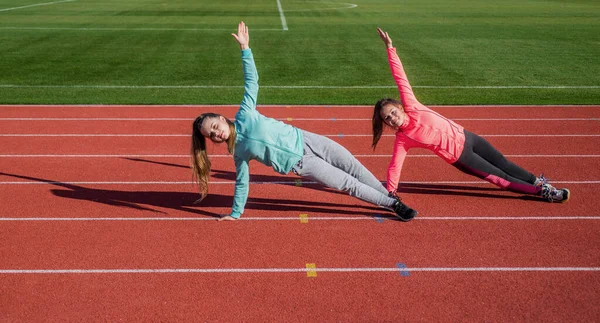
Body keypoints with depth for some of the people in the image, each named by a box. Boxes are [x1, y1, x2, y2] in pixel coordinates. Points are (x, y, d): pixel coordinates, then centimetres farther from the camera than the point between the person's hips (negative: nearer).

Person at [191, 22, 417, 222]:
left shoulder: (244, 115, -7)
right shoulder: (239, 153, -6)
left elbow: (252, 81, -6)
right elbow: (242, 182, 4)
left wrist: (244, 48, -12)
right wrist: (235, 213, 7)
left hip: (305, 140, 1)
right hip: (300, 163, -1)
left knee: (354, 168, 5)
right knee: (348, 184, -2)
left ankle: (389, 197, 26)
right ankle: (393, 204, 14)